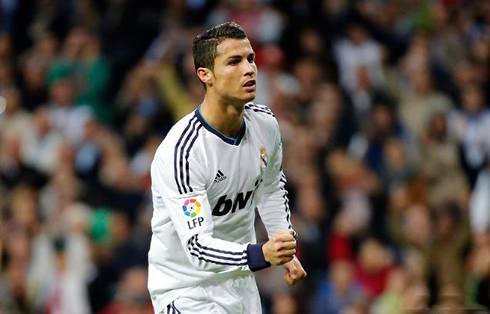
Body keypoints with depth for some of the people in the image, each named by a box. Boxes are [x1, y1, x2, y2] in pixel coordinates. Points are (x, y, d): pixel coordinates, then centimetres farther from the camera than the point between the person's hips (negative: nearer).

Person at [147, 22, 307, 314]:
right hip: (187, 288, -6)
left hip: (242, 286, 7)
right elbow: (197, 246, -32)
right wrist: (261, 255, -45)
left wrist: (286, 252, 11)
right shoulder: (181, 150, -26)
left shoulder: (266, 124, -4)